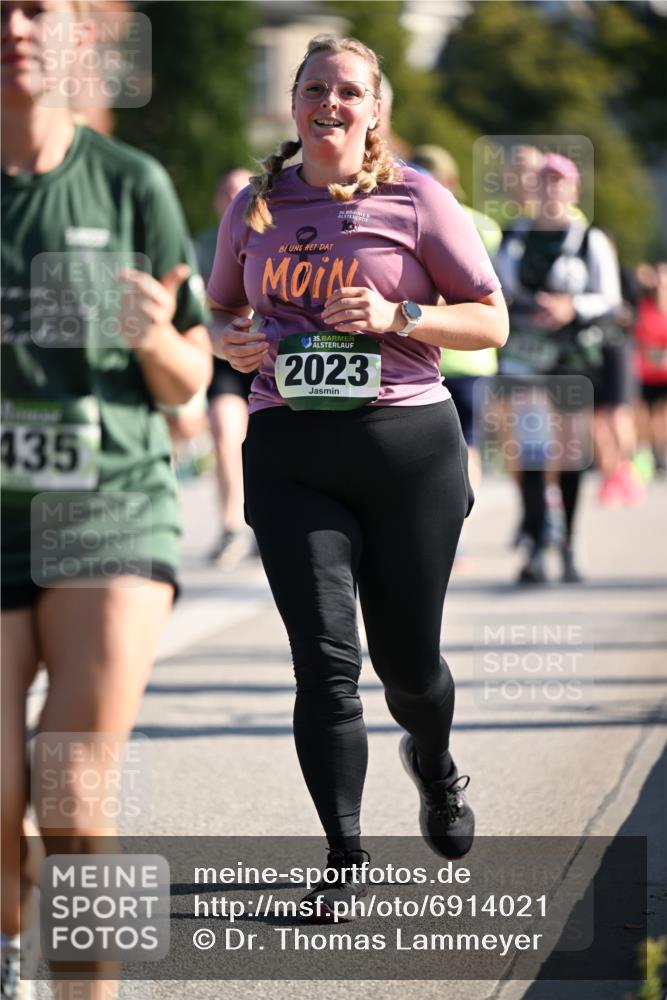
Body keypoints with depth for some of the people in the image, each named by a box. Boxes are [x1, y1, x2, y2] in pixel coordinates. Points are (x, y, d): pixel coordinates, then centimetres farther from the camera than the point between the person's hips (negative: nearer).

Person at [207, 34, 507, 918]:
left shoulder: (417, 200, 0)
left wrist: (397, 317, -14)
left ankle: (434, 764, 43)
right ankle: (343, 857, 0)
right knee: (324, 658, -8)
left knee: (408, 657, 8)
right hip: (290, 451, 2)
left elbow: (492, 322, 1)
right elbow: (220, 312, 22)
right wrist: (232, 342, -1)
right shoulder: (255, 206, 9)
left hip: (408, 444, -1)